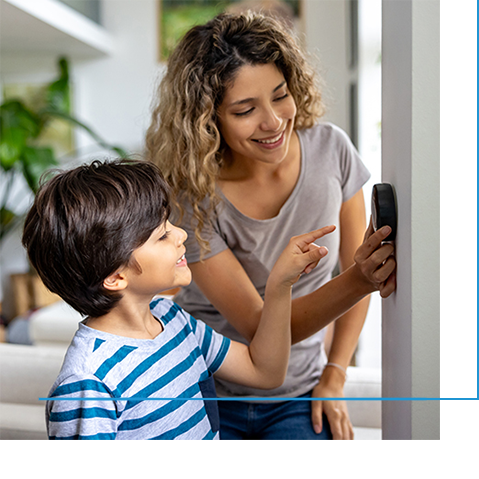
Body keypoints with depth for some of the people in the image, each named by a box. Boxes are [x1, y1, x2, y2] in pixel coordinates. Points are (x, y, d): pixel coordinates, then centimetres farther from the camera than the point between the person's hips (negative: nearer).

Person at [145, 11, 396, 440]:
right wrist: (360, 280, -37)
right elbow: (258, 327, -23)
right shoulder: (191, 198, -22)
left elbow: (354, 265, 0)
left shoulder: (330, 148, -13)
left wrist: (335, 375, -2)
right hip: (204, 394, -1)